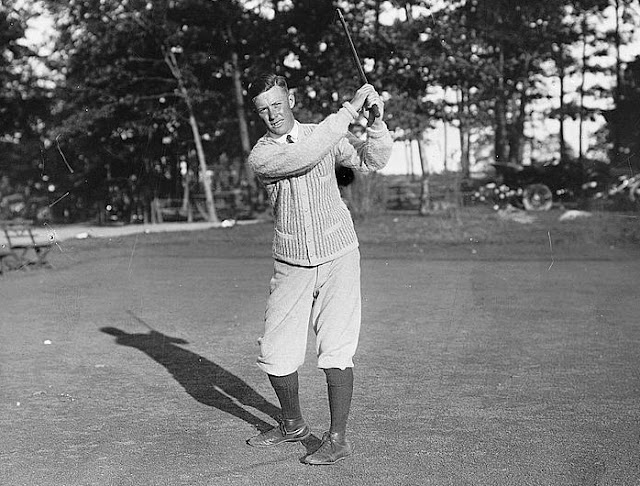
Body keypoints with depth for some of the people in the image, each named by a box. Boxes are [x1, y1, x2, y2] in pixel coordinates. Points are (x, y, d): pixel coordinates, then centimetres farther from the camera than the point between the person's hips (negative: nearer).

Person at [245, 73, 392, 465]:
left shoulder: (327, 133, 0)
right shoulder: (261, 156, -9)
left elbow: (372, 160, -6)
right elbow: (303, 156, -26)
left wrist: (376, 122, -23)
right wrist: (350, 110, -27)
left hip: (338, 258, -1)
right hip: (291, 266, 1)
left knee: (336, 349, -9)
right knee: (276, 353, 6)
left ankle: (338, 438, 0)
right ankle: (293, 424, 29)